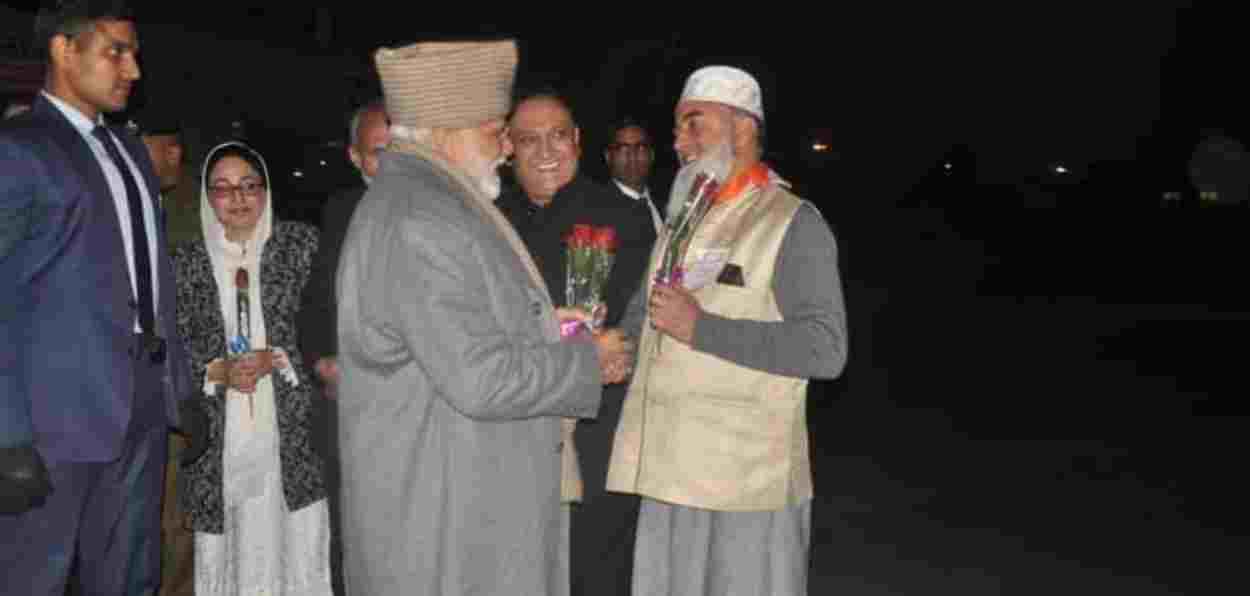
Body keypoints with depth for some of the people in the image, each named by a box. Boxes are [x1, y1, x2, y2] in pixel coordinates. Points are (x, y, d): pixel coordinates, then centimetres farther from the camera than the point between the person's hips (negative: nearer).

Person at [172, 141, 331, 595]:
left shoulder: (301, 244, 3)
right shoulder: (186, 263, 7)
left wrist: (277, 359, -12)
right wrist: (217, 372, -11)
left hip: (293, 433, -1)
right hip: (219, 441, 1)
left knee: (296, 549, 0)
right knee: (230, 555, 4)